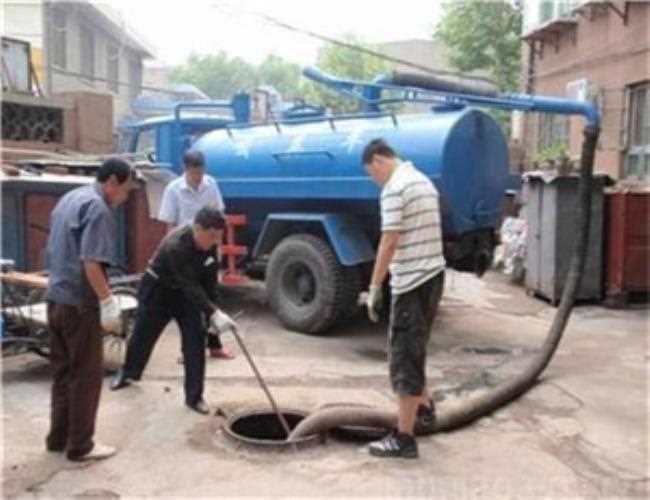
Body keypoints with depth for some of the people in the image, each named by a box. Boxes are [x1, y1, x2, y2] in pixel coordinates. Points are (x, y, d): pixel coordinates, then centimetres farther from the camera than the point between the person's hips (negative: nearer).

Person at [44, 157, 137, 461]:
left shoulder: (69, 199, 15)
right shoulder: (98, 208, -16)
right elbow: (91, 262, -24)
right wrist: (108, 302, -21)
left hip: (55, 299, 9)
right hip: (80, 304, -9)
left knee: (63, 372, 16)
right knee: (86, 375, 1)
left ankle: (58, 437, 25)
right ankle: (80, 445, 8)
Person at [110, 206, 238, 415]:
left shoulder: (210, 244, -16)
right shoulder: (175, 246, -38)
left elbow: (209, 278, -3)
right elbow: (190, 286, -41)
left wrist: (212, 309, -3)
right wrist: (214, 313, -47)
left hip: (185, 293, 5)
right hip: (157, 290, -5)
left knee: (195, 339, -8)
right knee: (142, 335, 13)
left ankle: (194, 396, 1)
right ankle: (127, 372, 44)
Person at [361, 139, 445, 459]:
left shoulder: (395, 188, -14)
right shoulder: (423, 181, 15)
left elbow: (390, 242, -20)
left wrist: (375, 287, -15)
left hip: (411, 281, -9)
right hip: (433, 274, 9)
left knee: (404, 358, -2)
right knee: (414, 349, 24)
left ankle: (404, 438, 4)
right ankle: (423, 408, 40)